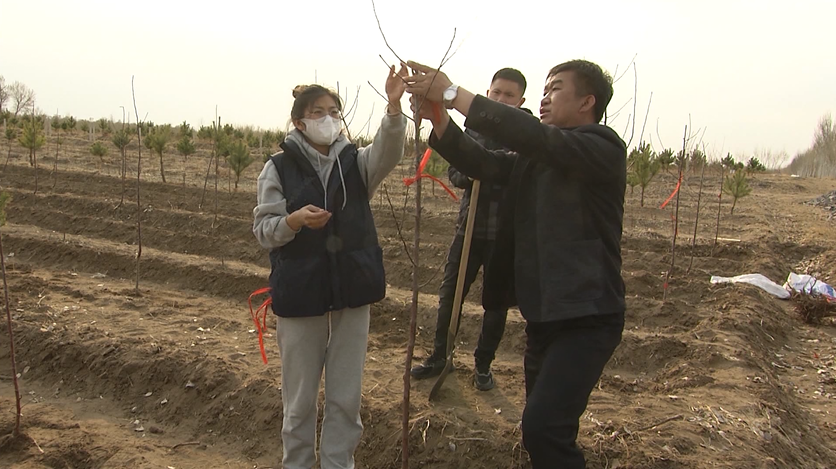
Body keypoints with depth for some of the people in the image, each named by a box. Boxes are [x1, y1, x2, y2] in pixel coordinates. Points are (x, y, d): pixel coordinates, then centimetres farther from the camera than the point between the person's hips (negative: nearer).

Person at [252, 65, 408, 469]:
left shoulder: (355, 161, 2)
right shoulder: (279, 167, -4)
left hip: (352, 287, 2)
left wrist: (394, 105, -38)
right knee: (300, 394, 11)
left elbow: (388, 151, -20)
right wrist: (296, 219, -26)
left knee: (346, 394, 12)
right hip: (300, 291, -2)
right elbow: (262, 230, -6)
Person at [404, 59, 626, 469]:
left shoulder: (603, 148, -11)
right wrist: (437, 116, -15)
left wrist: (452, 92, -23)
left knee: (543, 427, -21)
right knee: (548, 429, 18)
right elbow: (480, 163, 1)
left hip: (585, 317, -8)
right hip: (541, 314, 8)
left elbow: (531, 134, -25)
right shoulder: (534, 157, 12)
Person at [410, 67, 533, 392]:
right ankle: (439, 357, 27)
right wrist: (471, 175, -13)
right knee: (449, 295, 10)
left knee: (496, 303, 9)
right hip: (469, 227, 3)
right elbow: (455, 171, 9)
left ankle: (483, 365, 26)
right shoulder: (474, 128, 6)